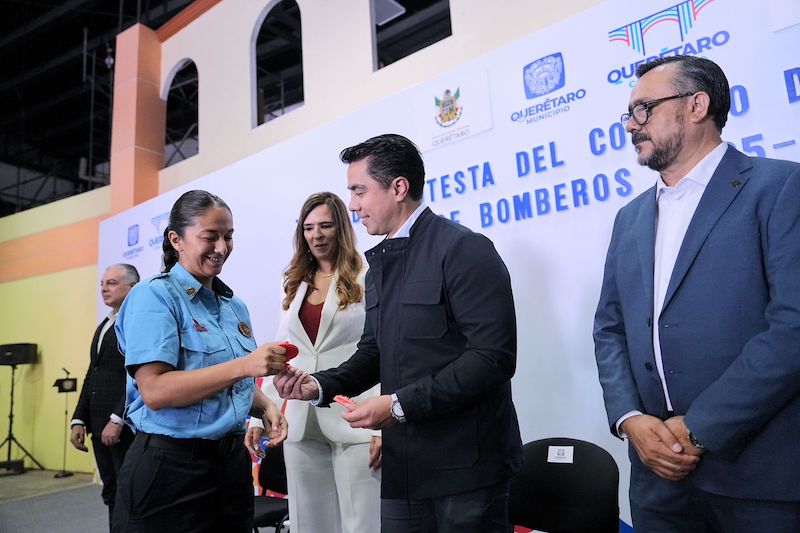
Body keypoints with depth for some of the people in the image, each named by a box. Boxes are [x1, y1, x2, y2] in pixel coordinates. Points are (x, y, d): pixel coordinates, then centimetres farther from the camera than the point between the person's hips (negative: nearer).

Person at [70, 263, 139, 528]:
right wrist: (79, 420, 10)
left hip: (127, 426, -8)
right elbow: (92, 376, 17)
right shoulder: (104, 326, 18)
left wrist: (117, 420, -20)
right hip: (100, 426, 8)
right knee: (112, 495, 14)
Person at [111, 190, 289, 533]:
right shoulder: (154, 296, -10)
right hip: (170, 467, -6)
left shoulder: (235, 306, 10)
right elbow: (155, 391, -21)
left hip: (232, 462, 7)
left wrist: (265, 407, -2)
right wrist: (243, 365, -26)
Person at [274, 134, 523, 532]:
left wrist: (400, 405, -21)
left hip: (466, 466, -7)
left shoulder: (464, 249, -14)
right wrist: (319, 385, 0)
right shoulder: (379, 262, 12)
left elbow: (493, 357, -21)